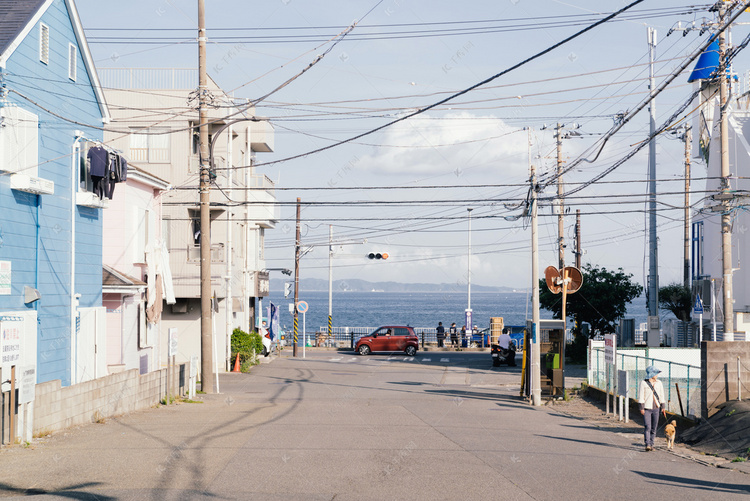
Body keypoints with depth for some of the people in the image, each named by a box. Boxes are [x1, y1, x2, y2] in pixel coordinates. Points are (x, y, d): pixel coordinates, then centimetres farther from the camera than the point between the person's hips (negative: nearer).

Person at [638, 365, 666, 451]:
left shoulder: (659, 383, 8)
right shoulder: (644, 383, -5)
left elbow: (661, 395, 12)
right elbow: (641, 396, -7)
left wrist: (663, 407, 7)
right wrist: (641, 408, -12)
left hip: (656, 408, 4)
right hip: (646, 408, -4)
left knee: (654, 428, 5)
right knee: (647, 427, -14)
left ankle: (651, 444, 14)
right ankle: (647, 445, -17)